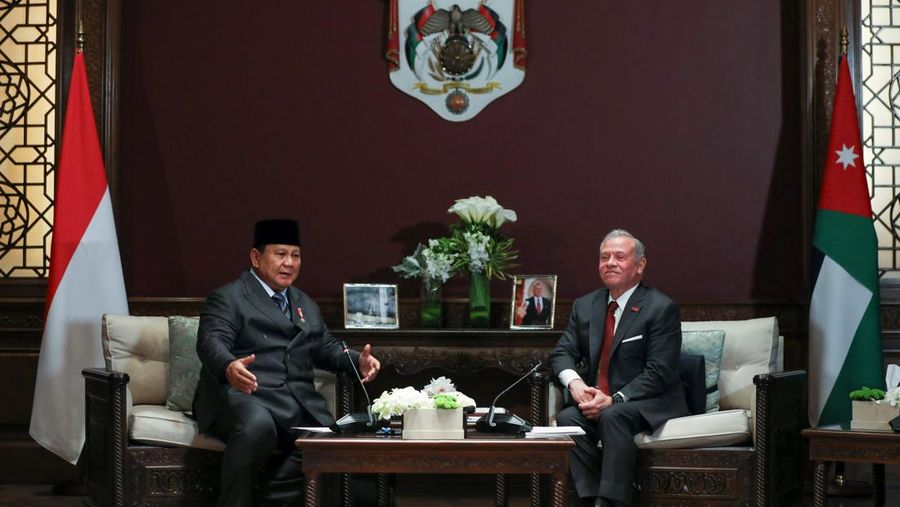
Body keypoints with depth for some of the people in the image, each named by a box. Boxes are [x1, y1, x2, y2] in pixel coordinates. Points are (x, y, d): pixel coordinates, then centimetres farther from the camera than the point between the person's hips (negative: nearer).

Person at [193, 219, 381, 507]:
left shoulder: (306, 305, 27)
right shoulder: (228, 298, 3)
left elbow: (326, 348, 26)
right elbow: (212, 341, -12)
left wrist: (358, 361, 3)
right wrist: (229, 367, -36)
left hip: (299, 403, 6)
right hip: (245, 395, -6)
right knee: (258, 425, -39)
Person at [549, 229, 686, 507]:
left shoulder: (661, 309, -6)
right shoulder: (585, 306, 13)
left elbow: (659, 372, -13)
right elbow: (562, 353, 9)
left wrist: (614, 400, -23)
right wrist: (574, 382, -14)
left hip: (651, 405, -5)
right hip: (598, 402, 5)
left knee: (613, 416, -35)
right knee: (567, 417, -25)